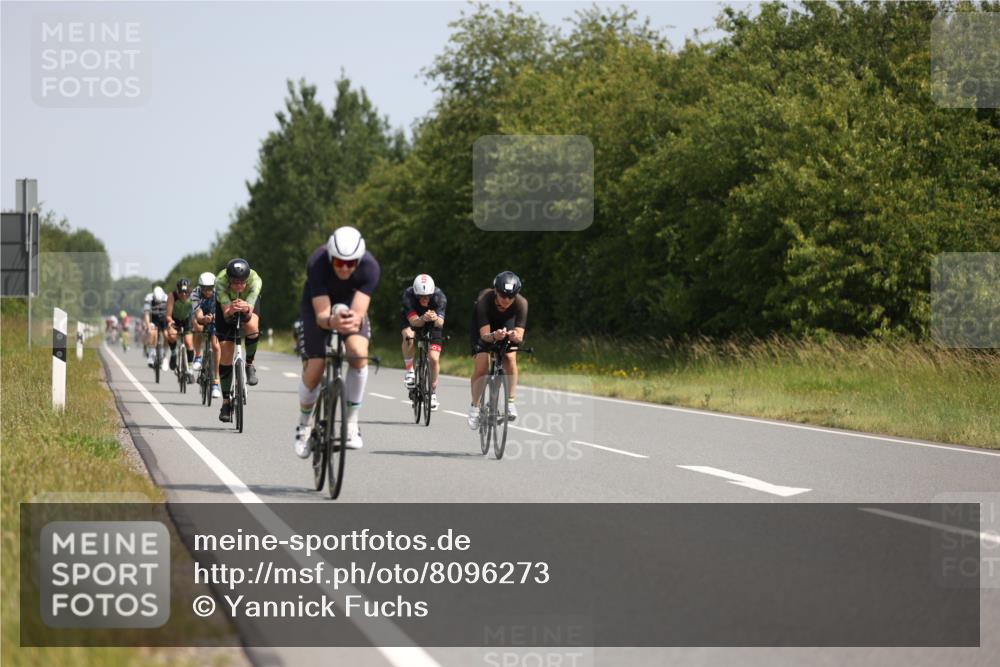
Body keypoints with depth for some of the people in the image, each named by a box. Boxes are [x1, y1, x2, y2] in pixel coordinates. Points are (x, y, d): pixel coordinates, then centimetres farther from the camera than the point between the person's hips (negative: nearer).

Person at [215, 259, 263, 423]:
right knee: (226, 352, -6)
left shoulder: (255, 280, -37)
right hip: (226, 302, 0)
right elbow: (226, 314, -43)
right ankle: (226, 401, 6)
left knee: (252, 327, -34)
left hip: (248, 300, 0)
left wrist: (246, 309, -65)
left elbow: (250, 311, -43)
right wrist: (231, 310, -65)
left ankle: (249, 365, -7)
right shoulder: (221, 281, -38)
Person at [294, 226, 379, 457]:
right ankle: (304, 425, 12)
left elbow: (359, 312, -39)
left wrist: (354, 321, -63)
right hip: (317, 307, -1)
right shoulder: (317, 263, -35)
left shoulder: (370, 267, -32)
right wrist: (331, 321, -62)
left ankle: (351, 423, -13)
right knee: (315, 368, -15)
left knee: (359, 353, -27)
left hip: (350, 306, 1)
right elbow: (321, 314, -39)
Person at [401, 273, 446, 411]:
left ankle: (433, 392, 9)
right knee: (408, 336, -35)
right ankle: (410, 371, -17)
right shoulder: (408, 295, -33)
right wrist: (422, 319, -61)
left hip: (432, 324, 0)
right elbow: (413, 321, -39)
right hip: (414, 320, 0)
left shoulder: (439, 297, -32)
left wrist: (436, 319, -64)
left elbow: (440, 323, -40)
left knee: (434, 358, -12)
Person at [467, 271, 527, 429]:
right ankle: (475, 407, -2)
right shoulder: (484, 300, -38)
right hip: (484, 326, -1)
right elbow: (484, 334, -39)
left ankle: (510, 403, -11)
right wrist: (494, 336, -61)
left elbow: (520, 336, -36)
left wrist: (515, 336, -59)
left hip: (507, 324, 1)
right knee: (481, 363, -17)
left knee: (510, 358, -21)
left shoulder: (521, 303, -34)